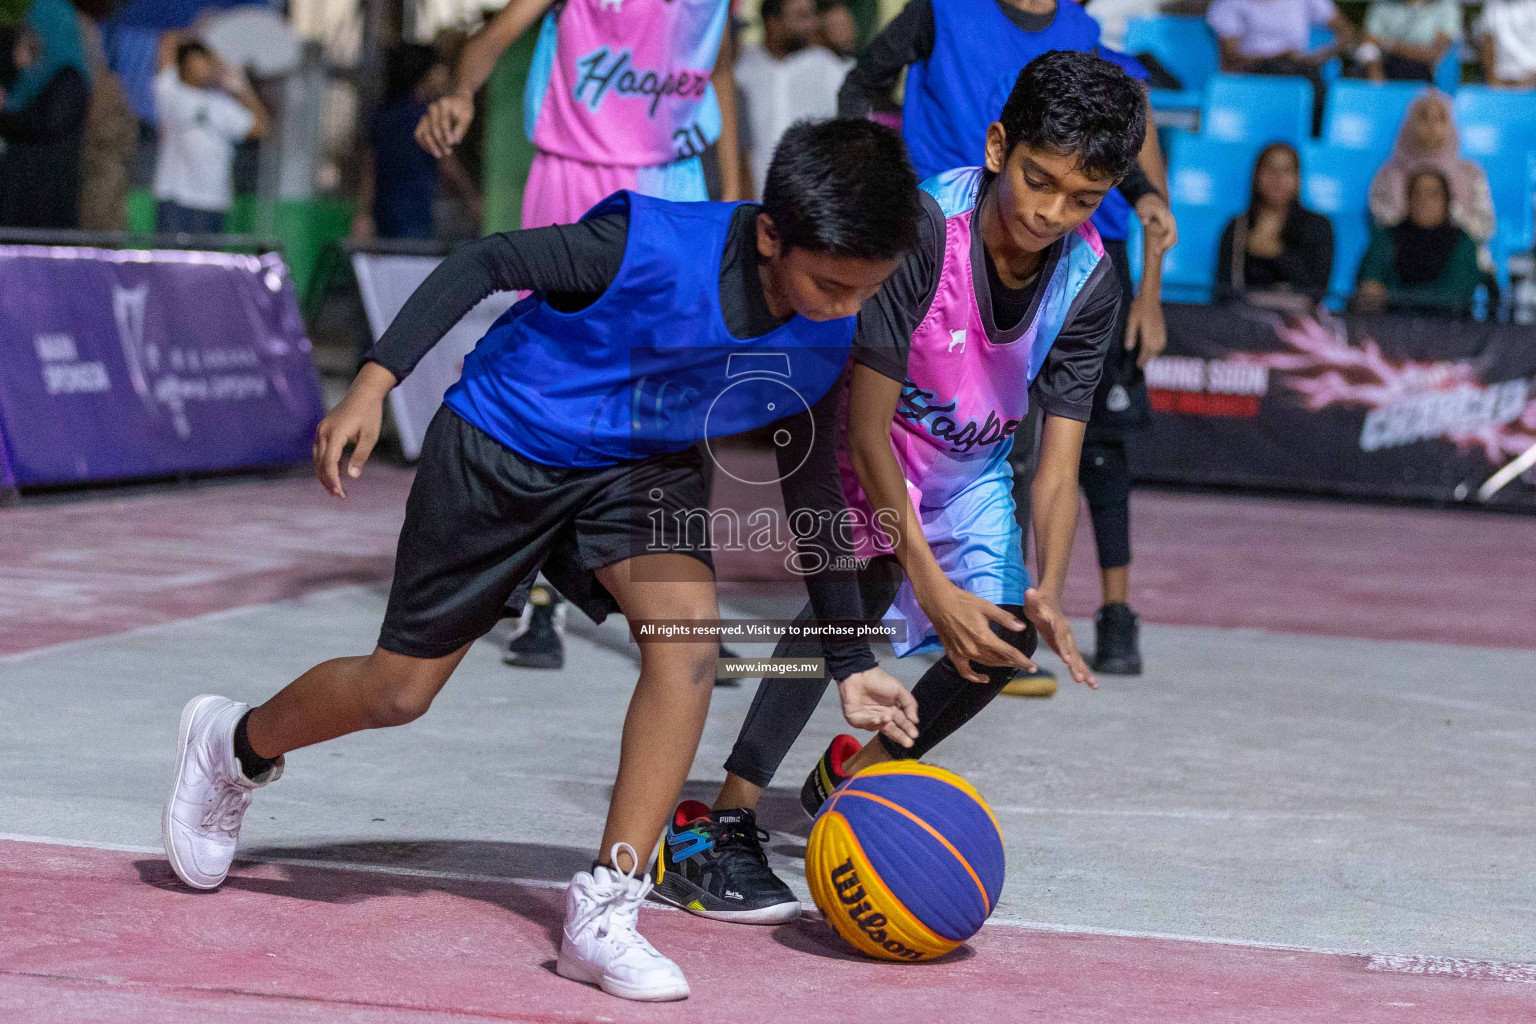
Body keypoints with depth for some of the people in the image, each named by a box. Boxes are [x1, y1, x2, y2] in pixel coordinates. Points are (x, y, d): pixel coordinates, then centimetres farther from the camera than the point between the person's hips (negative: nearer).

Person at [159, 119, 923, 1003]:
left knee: (689, 633, -25)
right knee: (399, 691, 6)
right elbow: (487, 264, -20)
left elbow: (811, 493, -1)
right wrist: (376, 382, -25)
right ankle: (234, 747, 40)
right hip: (505, 446, -4)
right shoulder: (655, 249, -34)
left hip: (644, 468, 4)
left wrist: (849, 662, 1)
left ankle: (603, 913, -16)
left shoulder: (826, 342, -16)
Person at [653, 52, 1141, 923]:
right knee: (868, 575, -31)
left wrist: (1046, 592, -35)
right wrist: (931, 584, -35)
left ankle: (857, 773, 25)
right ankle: (719, 827, -32)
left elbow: (1058, 464, -17)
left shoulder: (1089, 285, -19)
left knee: (1007, 642, -5)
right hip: (866, 448, -6)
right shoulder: (924, 228, -34)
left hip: (968, 467, 6)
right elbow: (868, 430, -31)